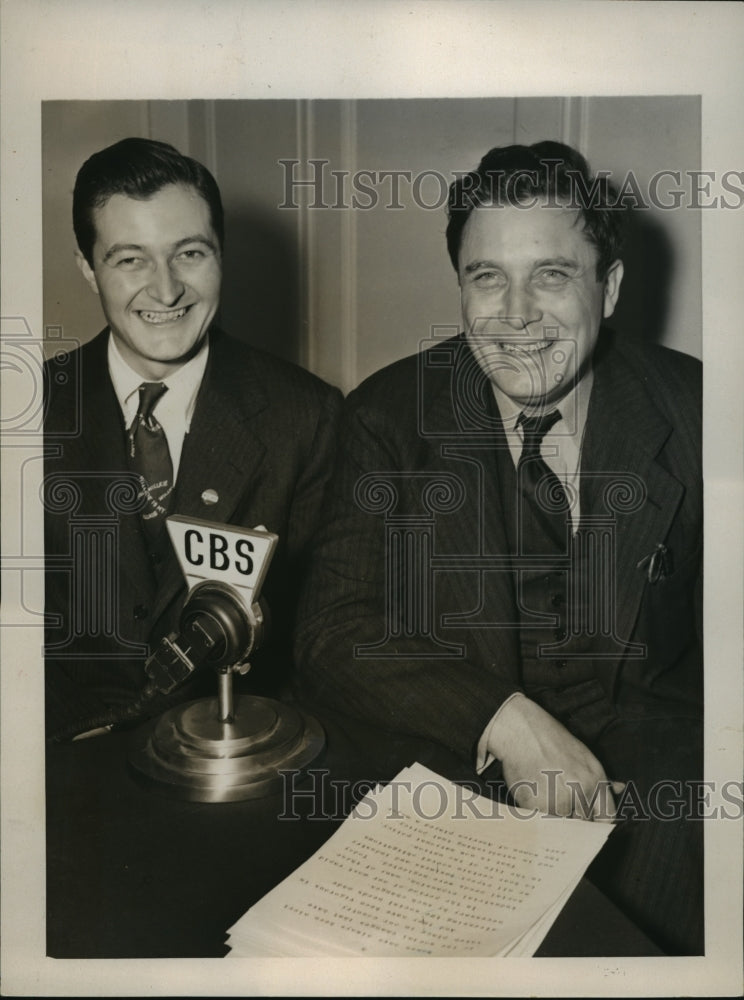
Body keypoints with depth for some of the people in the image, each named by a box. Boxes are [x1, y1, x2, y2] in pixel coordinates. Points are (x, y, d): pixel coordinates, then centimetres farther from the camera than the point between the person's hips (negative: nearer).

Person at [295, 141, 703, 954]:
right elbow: (332, 638, -8)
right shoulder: (389, 415, -3)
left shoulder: (694, 412, -3)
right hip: (457, 764, 0)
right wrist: (503, 719, -23)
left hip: (649, 783, 1)